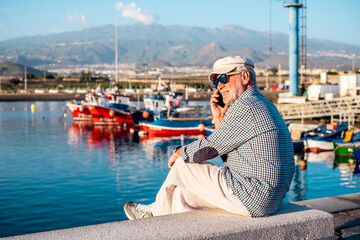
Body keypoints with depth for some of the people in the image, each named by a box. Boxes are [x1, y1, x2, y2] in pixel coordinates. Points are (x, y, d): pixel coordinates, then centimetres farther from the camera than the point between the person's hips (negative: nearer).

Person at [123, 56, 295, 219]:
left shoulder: (245, 107, -16)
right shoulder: (263, 105, 17)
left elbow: (208, 149, -12)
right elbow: (228, 155, 18)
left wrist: (178, 152, 7)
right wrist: (218, 119, 8)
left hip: (251, 199, -10)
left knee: (182, 165, 4)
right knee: (183, 192, 15)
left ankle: (155, 212, 29)